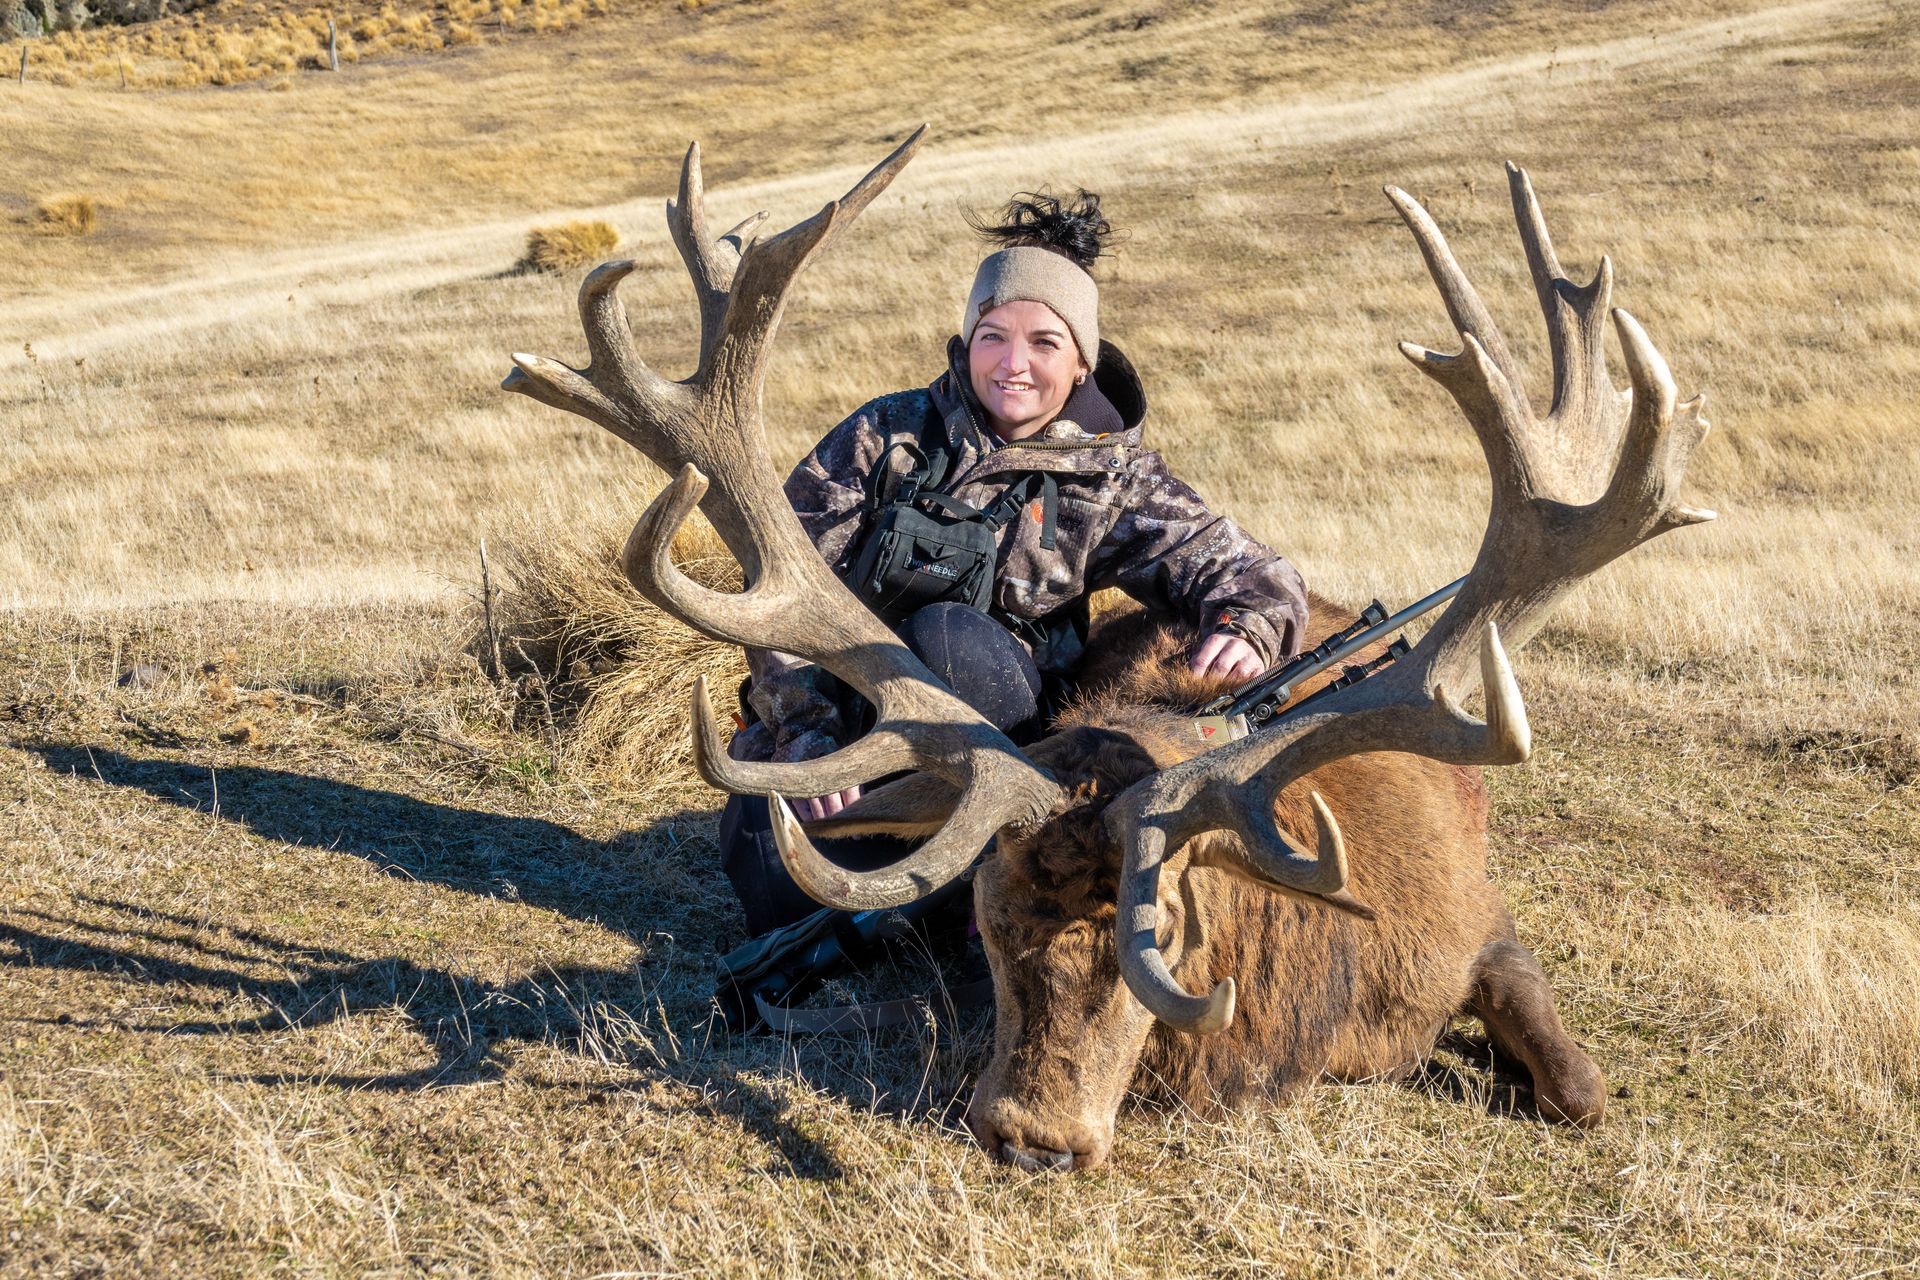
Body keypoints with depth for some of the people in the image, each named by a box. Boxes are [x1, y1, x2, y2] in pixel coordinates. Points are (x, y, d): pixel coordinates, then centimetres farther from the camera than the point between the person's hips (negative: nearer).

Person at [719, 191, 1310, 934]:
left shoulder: (1109, 479, 1)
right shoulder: (888, 436, -3)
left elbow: (1239, 568, -2)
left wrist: (1245, 628, -28)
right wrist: (810, 739, -20)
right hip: (837, 726, 0)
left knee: (950, 631, -32)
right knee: (781, 891, -28)